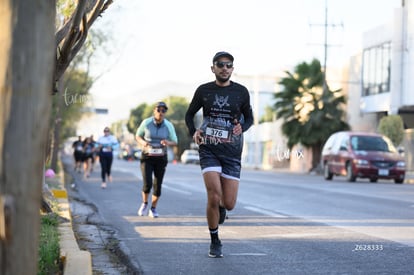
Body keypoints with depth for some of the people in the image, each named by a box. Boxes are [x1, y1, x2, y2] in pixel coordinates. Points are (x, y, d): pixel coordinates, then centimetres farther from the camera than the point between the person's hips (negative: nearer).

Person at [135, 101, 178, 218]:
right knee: (147, 184, -13)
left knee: (157, 185, 1)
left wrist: (168, 142, -25)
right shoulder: (146, 123, -10)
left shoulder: (169, 125, -8)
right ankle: (145, 204, 15)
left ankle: (153, 209, 21)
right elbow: (138, 136, 4)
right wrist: (143, 142, -19)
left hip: (161, 158, 1)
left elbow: (175, 142, 0)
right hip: (147, 157, -1)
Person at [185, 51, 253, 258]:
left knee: (229, 204, -2)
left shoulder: (241, 92, 2)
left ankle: (220, 207, 38)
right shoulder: (203, 91, 2)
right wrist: (193, 132, -5)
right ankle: (215, 243, 5)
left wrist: (242, 127, -9)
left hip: (232, 153, 1)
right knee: (214, 197, -15)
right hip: (208, 150, -1)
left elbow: (249, 118, 14)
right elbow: (189, 114, 15)